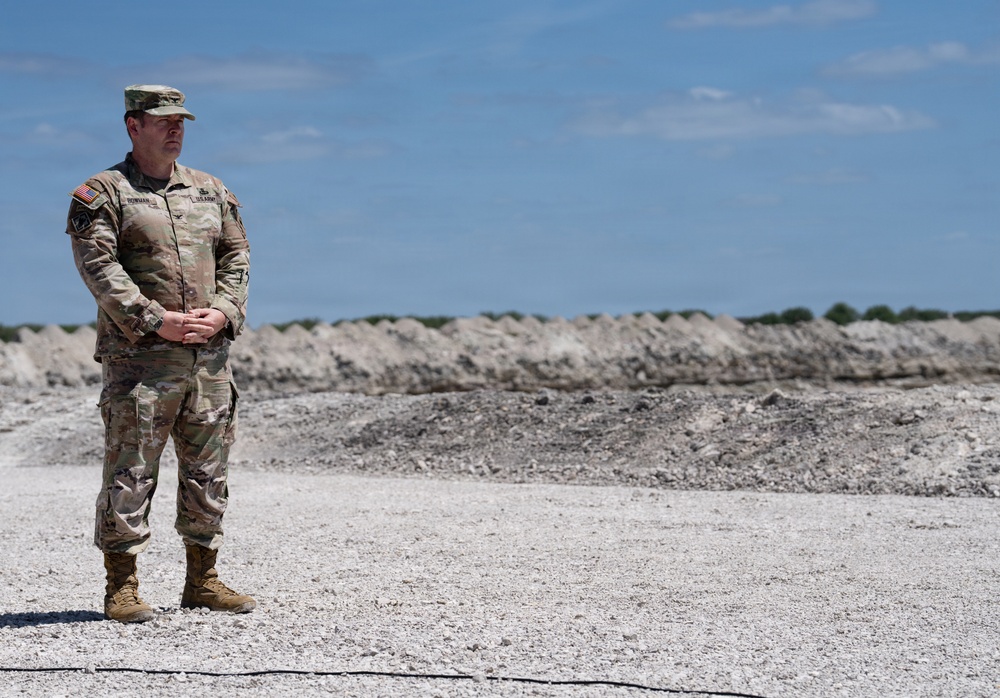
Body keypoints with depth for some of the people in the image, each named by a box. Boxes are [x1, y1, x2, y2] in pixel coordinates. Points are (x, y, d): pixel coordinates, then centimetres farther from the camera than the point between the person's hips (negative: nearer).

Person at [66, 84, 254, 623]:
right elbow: (99, 267, -11)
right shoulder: (102, 194, -1)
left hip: (209, 355, 6)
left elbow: (236, 257, 14)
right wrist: (157, 320, -18)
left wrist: (223, 313, -4)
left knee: (208, 472, 9)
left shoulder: (212, 192, 17)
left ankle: (202, 580, 19)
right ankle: (122, 588, 1)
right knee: (130, 472, -5)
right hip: (138, 357, -6)